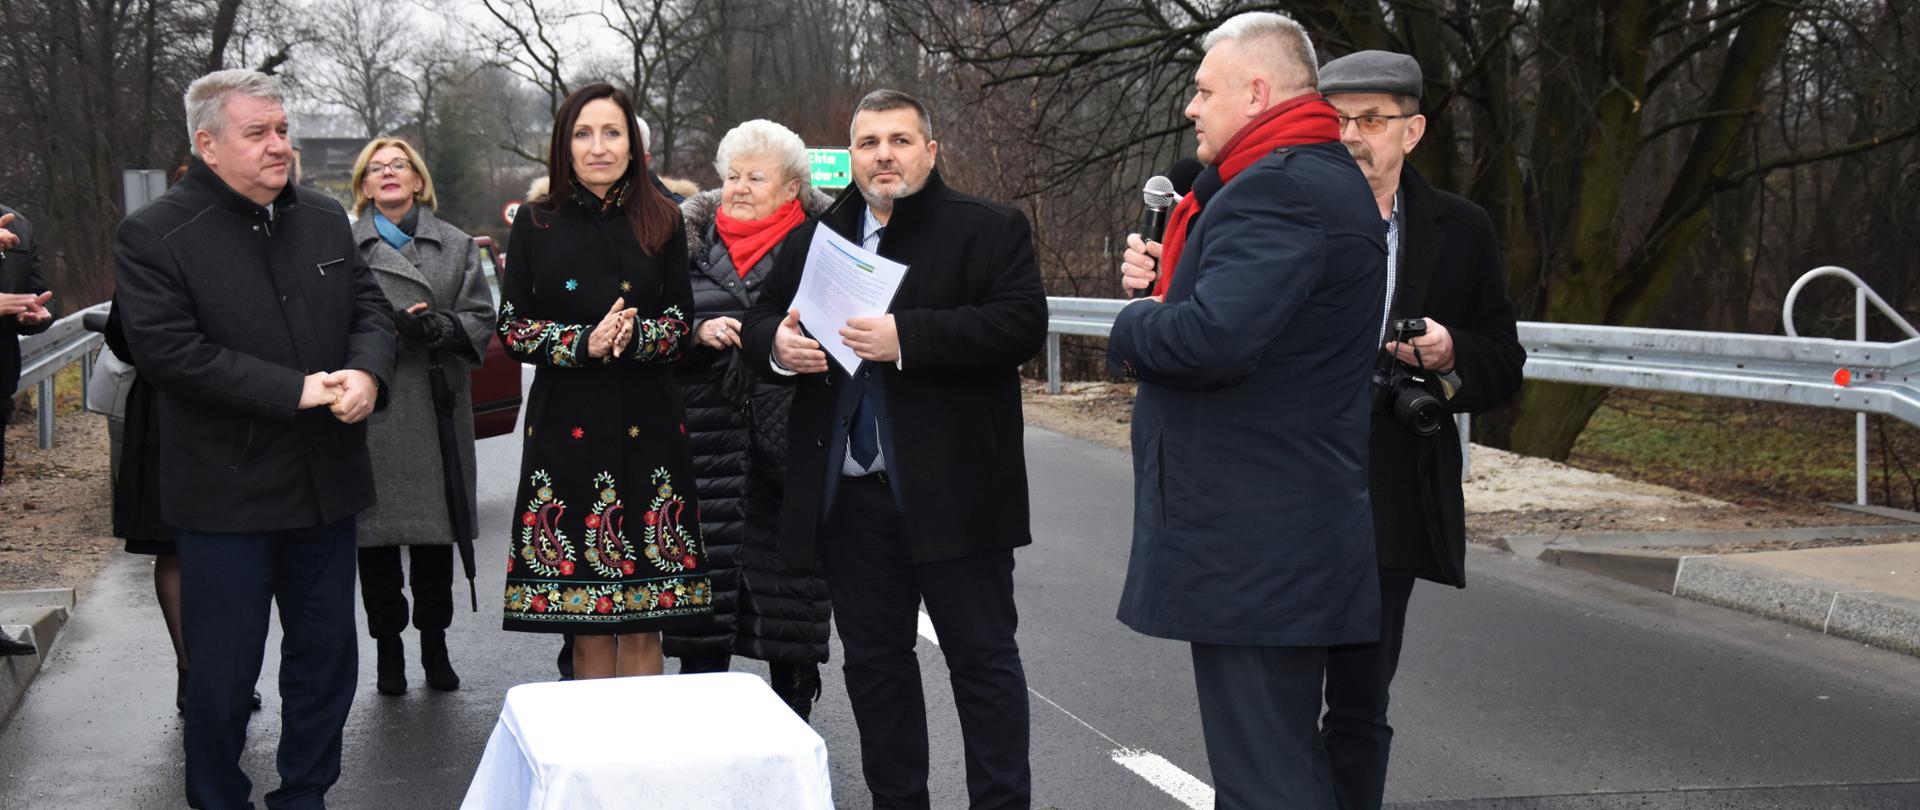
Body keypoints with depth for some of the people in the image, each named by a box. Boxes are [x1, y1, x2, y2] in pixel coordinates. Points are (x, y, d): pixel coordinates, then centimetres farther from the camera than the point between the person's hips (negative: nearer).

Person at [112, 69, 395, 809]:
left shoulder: (325, 219, 9)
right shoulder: (153, 236, -10)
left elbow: (369, 308, 11)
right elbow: (166, 348, -18)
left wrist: (366, 371, -13)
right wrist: (294, 390, -21)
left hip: (325, 485, 6)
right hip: (226, 494, -5)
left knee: (326, 654, 14)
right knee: (223, 668, 4)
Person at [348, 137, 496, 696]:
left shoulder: (456, 246, 11)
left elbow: (481, 319, 6)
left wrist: (442, 327, -13)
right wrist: (392, 327, -16)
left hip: (438, 406, 2)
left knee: (436, 530, 6)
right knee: (376, 529, 2)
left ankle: (435, 644, 20)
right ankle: (388, 646, 15)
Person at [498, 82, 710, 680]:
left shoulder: (661, 223, 7)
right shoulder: (535, 225, 5)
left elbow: (682, 326, 6)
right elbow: (512, 328, 2)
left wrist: (633, 337, -15)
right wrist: (583, 343, -14)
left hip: (647, 427, 1)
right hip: (567, 426, 0)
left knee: (644, 626, 2)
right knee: (588, 629, 2)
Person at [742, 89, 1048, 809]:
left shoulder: (989, 229, -3)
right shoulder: (813, 239, 13)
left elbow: (1021, 323, -15)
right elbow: (759, 321, 18)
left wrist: (906, 338, -23)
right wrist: (777, 343, -7)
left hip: (952, 488, -5)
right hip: (850, 491, 5)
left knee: (982, 656, 2)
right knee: (873, 660, 14)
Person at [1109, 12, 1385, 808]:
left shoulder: (1279, 188, -18)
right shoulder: (1324, 177, 16)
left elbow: (1212, 337, -31)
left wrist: (1134, 324, -11)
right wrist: (1170, 279, 4)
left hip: (1251, 543, -11)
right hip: (1290, 529, 11)